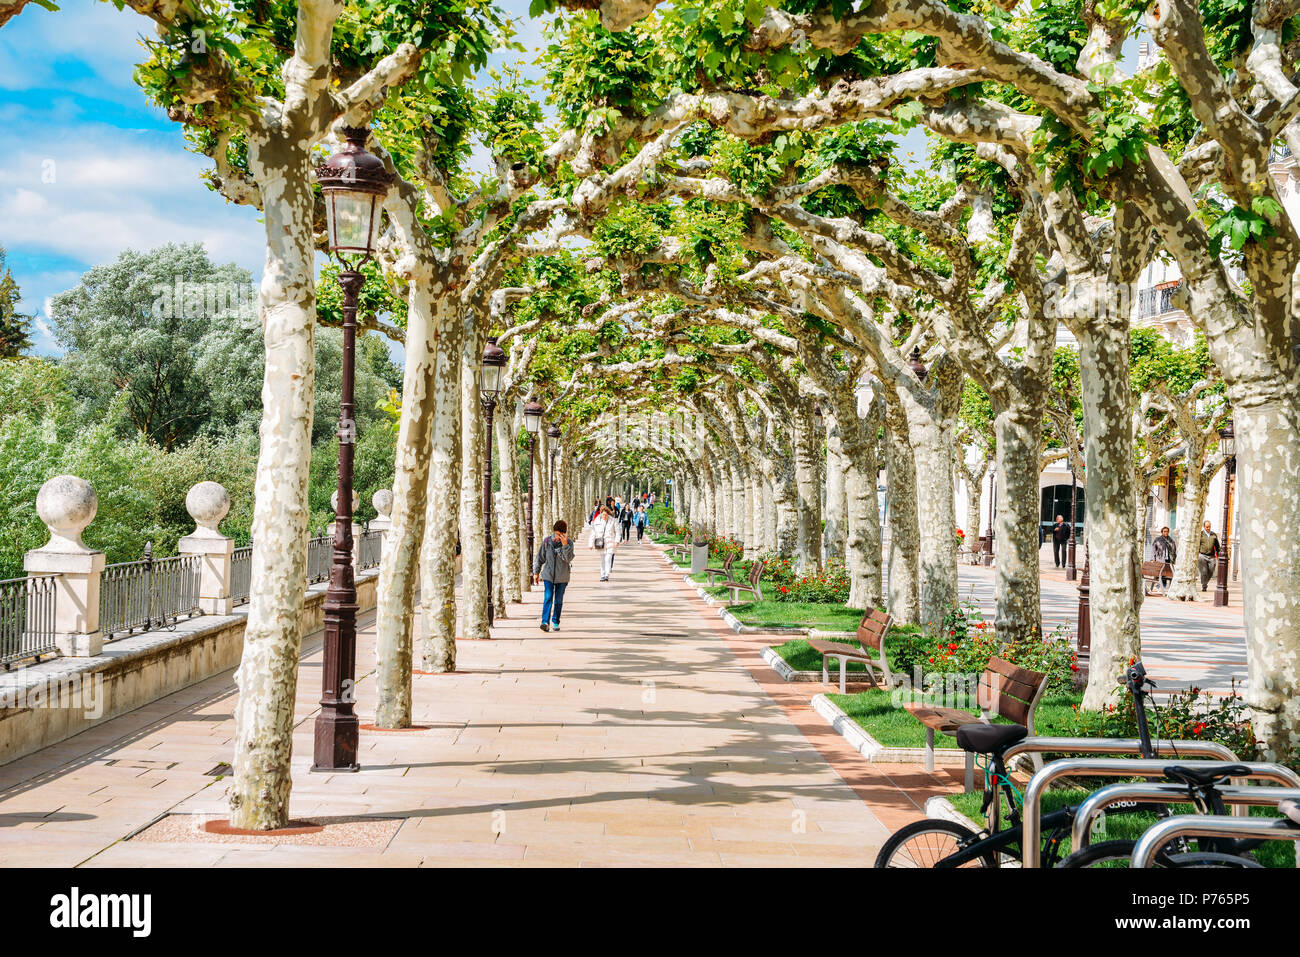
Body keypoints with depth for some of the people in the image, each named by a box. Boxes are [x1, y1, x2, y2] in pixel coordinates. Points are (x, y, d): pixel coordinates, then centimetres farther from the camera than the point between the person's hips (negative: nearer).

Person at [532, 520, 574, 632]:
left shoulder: (569, 543, -5)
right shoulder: (547, 541, -2)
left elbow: (569, 559, -18)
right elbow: (539, 557, 7)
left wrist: (565, 545, -28)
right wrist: (536, 572, 6)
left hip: (562, 577, 0)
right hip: (548, 575, 0)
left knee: (558, 601, 6)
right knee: (548, 598, -13)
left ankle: (555, 622, 19)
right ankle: (545, 622, -20)